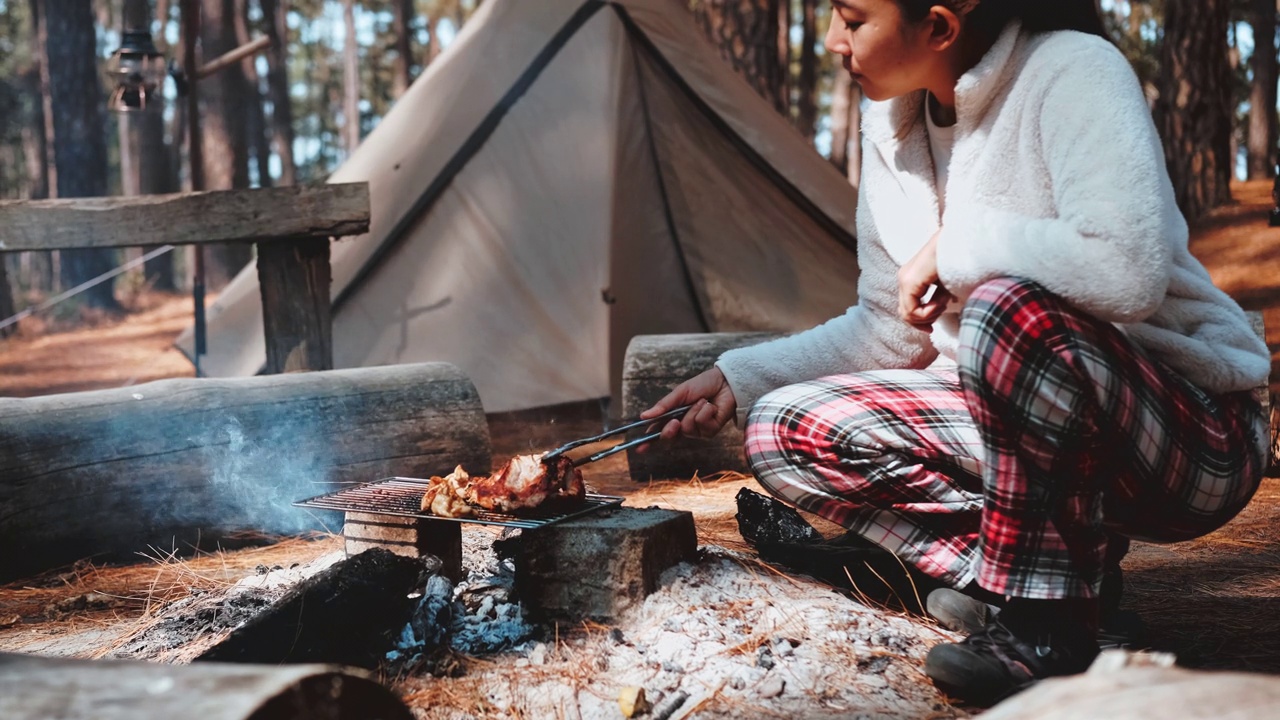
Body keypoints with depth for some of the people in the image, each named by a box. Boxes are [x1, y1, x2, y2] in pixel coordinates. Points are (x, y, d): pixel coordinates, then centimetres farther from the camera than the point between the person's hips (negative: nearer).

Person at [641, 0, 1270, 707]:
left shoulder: (1072, 72, -19)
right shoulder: (892, 125, 3)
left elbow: (1126, 271, -36)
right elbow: (889, 328, 11)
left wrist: (954, 245, -22)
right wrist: (740, 376, 3)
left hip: (1196, 438, -7)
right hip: (1017, 409, 7)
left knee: (1012, 313, -37)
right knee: (785, 431, -5)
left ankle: (1046, 622, -19)